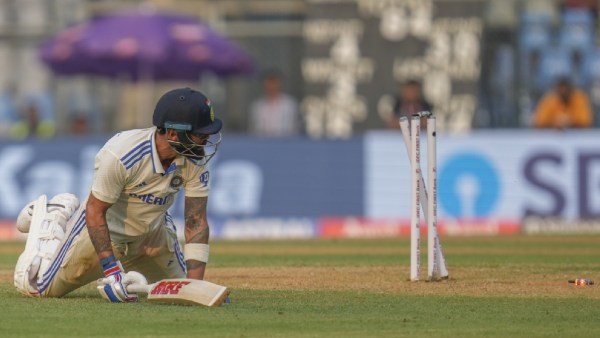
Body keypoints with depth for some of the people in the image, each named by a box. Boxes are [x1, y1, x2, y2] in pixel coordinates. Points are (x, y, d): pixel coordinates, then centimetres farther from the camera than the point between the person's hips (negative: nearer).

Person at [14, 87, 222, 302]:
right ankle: (54, 217, 25)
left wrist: (195, 283, -28)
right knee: (35, 286, 0)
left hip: (152, 233, 5)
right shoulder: (119, 155, -37)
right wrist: (110, 269, -34)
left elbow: (196, 222, -21)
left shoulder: (195, 160, -23)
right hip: (105, 228, -5)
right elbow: (95, 211, -28)